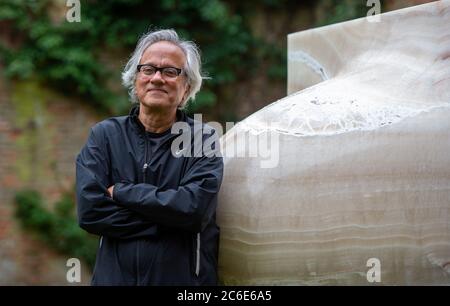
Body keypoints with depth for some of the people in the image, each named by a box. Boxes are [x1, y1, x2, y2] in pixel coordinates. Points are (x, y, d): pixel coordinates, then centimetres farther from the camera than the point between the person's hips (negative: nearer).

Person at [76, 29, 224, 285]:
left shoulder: (203, 139, -4)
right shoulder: (105, 135, 0)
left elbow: (194, 207, -20)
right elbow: (89, 211, -12)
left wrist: (120, 192, -14)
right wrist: (168, 219, -17)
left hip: (187, 277, -1)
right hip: (115, 275, 1)